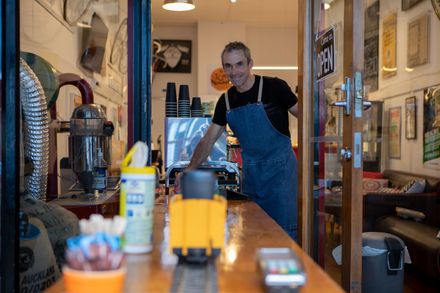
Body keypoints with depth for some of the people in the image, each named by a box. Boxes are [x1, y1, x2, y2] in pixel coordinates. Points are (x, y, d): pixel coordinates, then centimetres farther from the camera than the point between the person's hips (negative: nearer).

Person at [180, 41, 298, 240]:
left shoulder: (274, 87, -9)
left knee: (285, 231, -3)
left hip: (279, 168, -5)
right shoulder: (226, 100, 7)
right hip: (250, 171, 5)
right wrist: (190, 170, 0)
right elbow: (208, 140, 9)